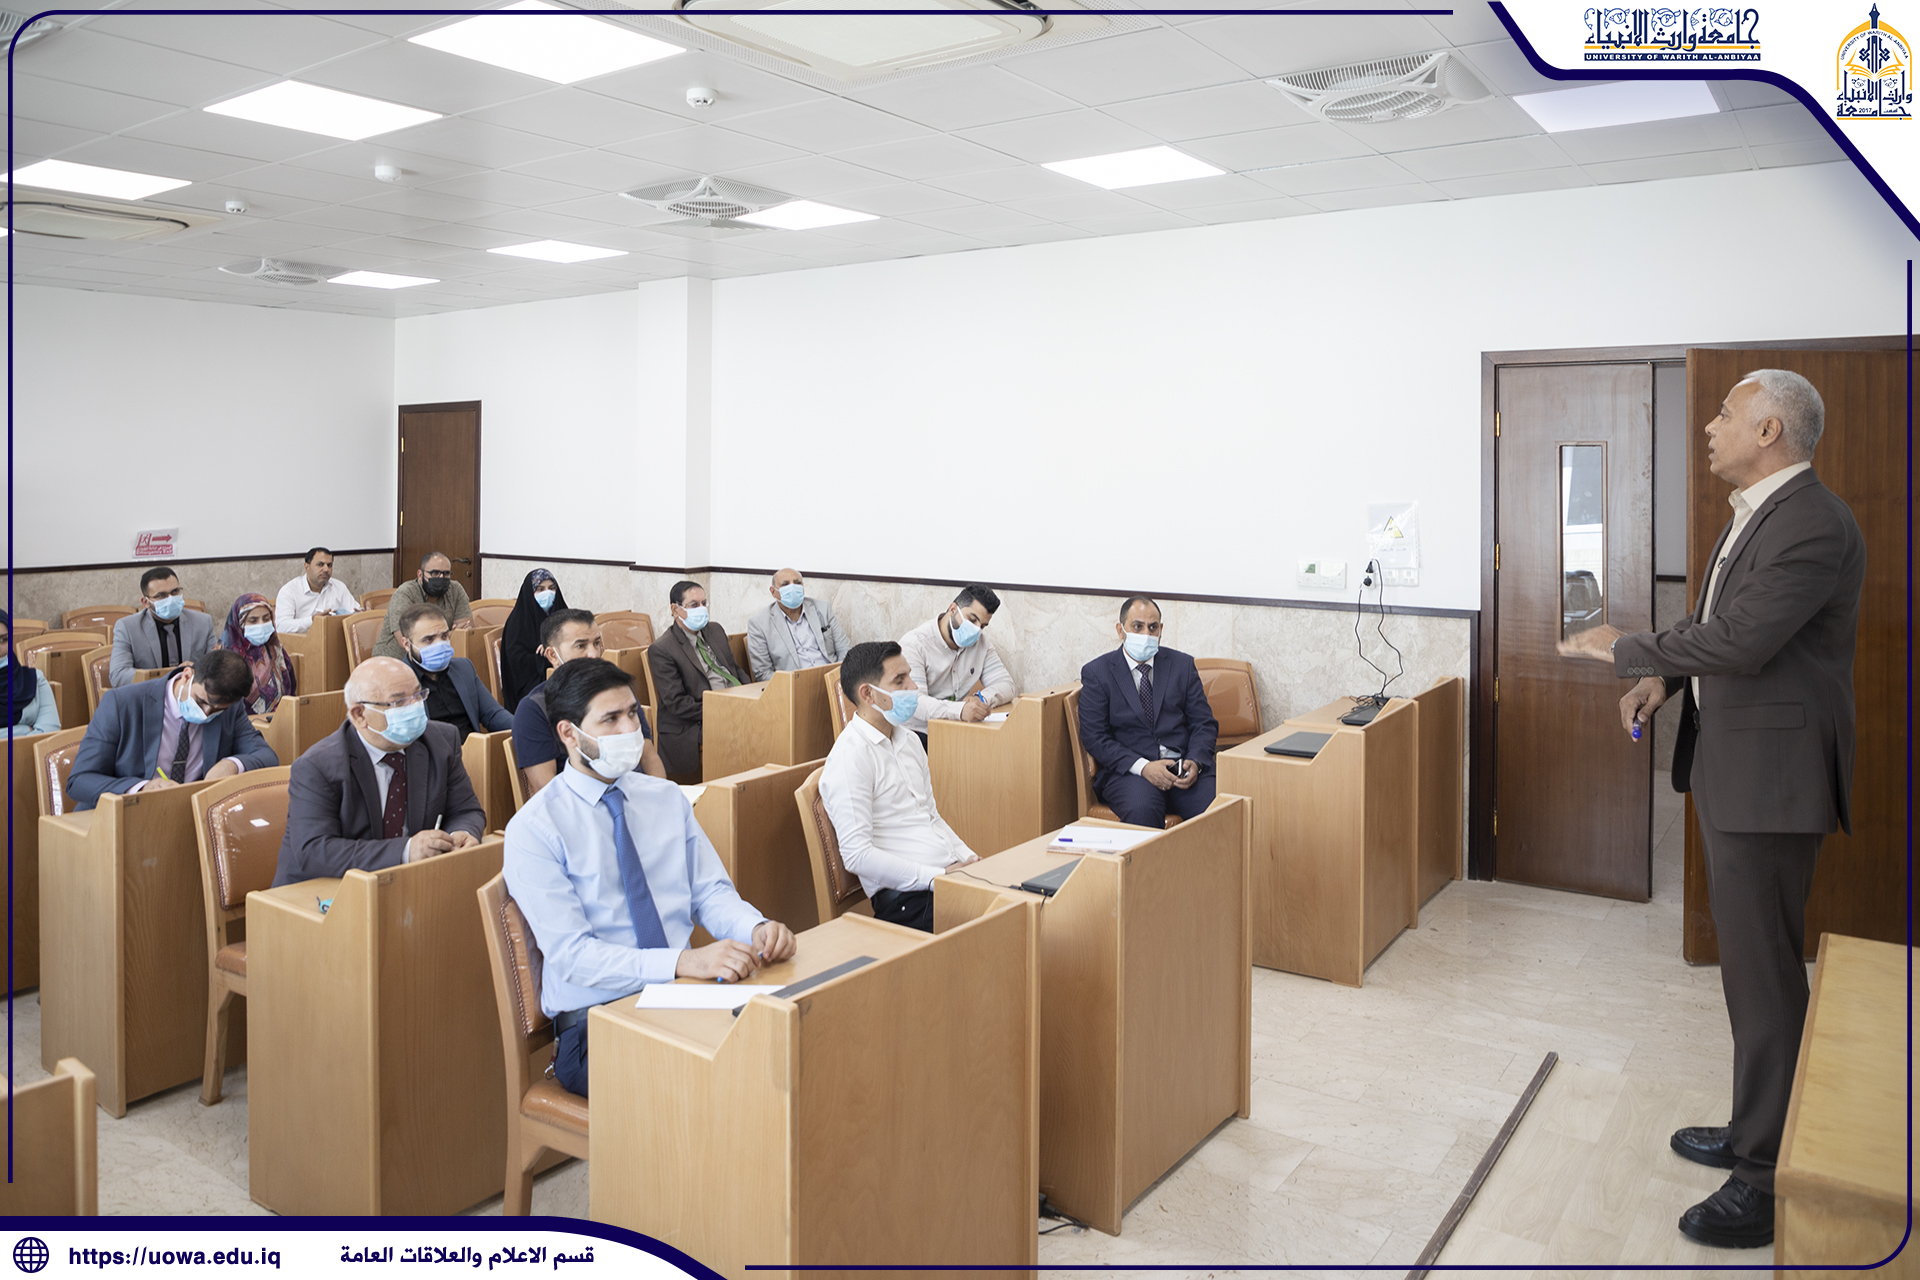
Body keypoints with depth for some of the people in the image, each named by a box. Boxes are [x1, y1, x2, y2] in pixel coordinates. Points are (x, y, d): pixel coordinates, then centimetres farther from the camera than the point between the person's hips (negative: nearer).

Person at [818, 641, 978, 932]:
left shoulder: (909, 740, 18)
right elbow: (856, 855, -16)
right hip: (907, 899, -8)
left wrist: (969, 858, 7)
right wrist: (937, 878, -17)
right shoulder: (850, 757, -10)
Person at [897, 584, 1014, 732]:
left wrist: (980, 699, -18)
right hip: (918, 733, -6)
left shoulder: (981, 642, 10)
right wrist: (960, 710, -42)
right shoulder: (914, 644, -12)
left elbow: (1005, 685, 6)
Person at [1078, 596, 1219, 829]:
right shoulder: (1096, 672, 6)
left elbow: (1204, 724, 12)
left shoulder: (1182, 665, 15)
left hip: (1185, 767, 3)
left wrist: (1195, 762, -9)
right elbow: (1094, 736, -2)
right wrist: (1143, 767, -16)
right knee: (1142, 810, -36)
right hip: (1128, 770, -2)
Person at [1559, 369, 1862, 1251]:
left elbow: (1740, 640, -28)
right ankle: (1756, 1131, 35)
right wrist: (1666, 678, 4)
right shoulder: (1752, 515, 13)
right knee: (1750, 965, 20)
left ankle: (1770, 1179, 10)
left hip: (1770, 777, -10)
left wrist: (1625, 650, -15)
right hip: (1730, 767, 11)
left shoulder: (1812, 526, -20)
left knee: (1764, 975, -2)